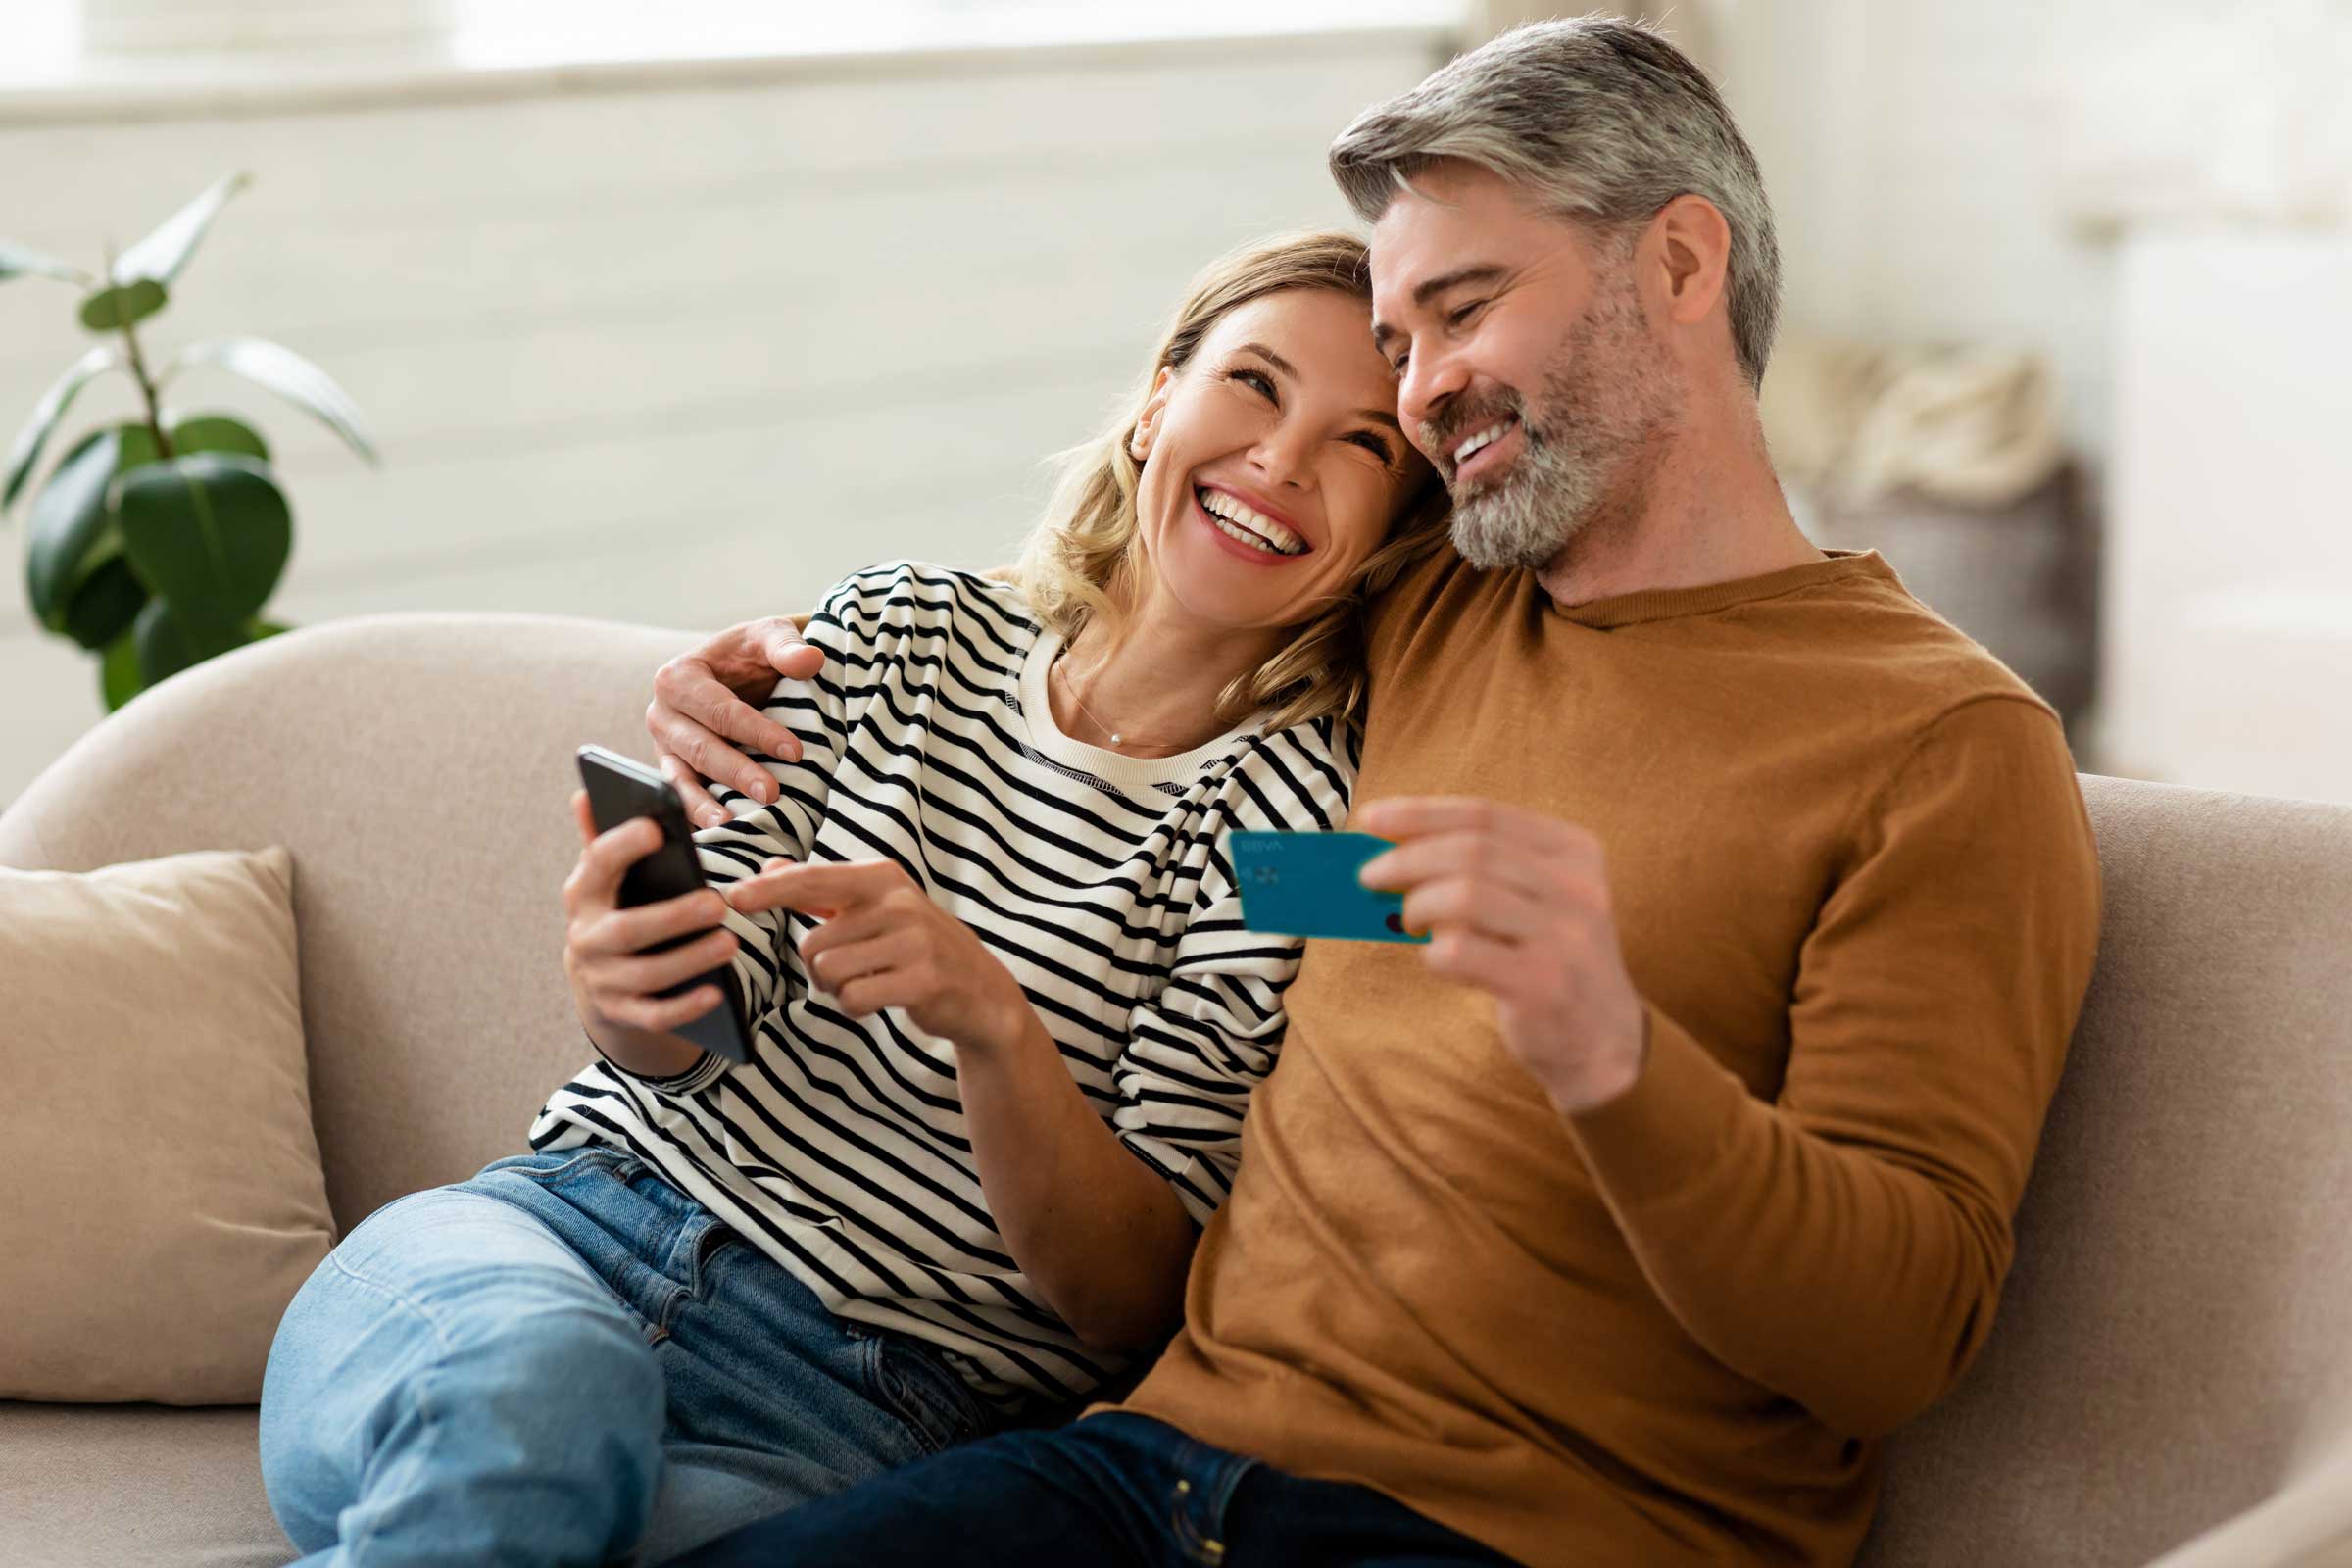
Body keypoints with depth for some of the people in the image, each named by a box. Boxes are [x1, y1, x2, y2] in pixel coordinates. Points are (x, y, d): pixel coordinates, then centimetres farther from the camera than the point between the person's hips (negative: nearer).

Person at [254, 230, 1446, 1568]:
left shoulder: (1306, 811, -3)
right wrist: (629, 990, -20)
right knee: (538, 1381, -36)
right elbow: (691, 1037, 5)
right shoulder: (893, 638, 8)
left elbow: (1138, 1300, -7)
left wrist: (990, 1018, -26)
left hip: (867, 1404, -2)